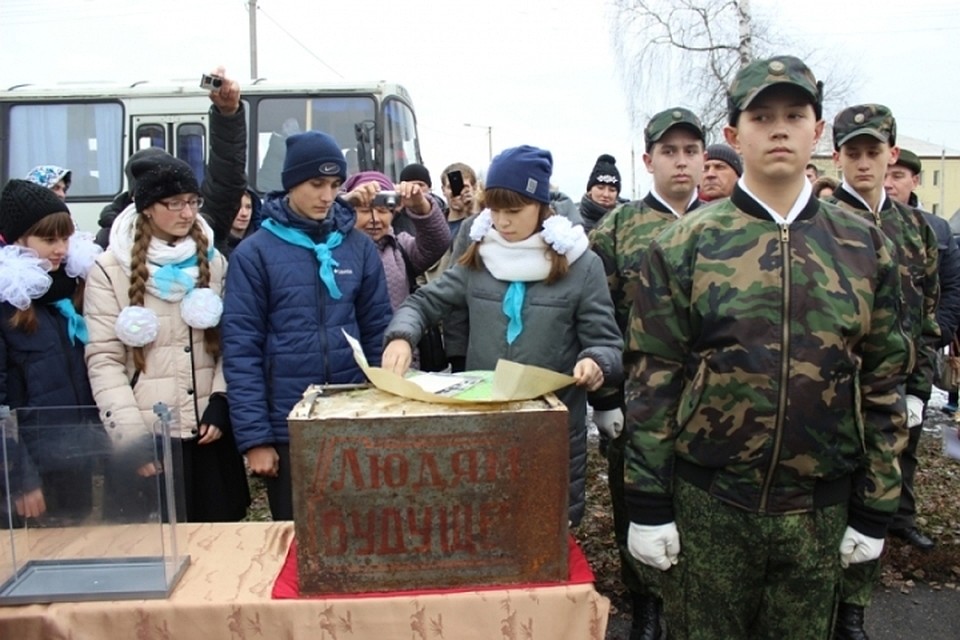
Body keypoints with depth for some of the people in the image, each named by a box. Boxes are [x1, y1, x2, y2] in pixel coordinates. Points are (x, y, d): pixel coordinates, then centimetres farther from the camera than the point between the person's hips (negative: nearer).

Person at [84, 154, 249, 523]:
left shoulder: (212, 260, 7)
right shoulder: (110, 269, -5)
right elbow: (103, 360, -7)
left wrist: (221, 402, -4)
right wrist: (132, 436, -12)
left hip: (210, 432, 3)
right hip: (148, 439, -3)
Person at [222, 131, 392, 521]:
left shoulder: (359, 246, 3)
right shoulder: (254, 252, -5)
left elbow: (377, 329, 7)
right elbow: (240, 347, -7)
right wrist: (254, 437, -10)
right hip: (286, 428, -2)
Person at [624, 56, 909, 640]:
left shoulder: (865, 247, 1)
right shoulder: (684, 246, -6)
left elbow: (884, 383, 4)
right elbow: (653, 381, -6)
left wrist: (875, 510, 5)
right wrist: (648, 505, -6)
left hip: (821, 509, 2)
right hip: (707, 504, -2)